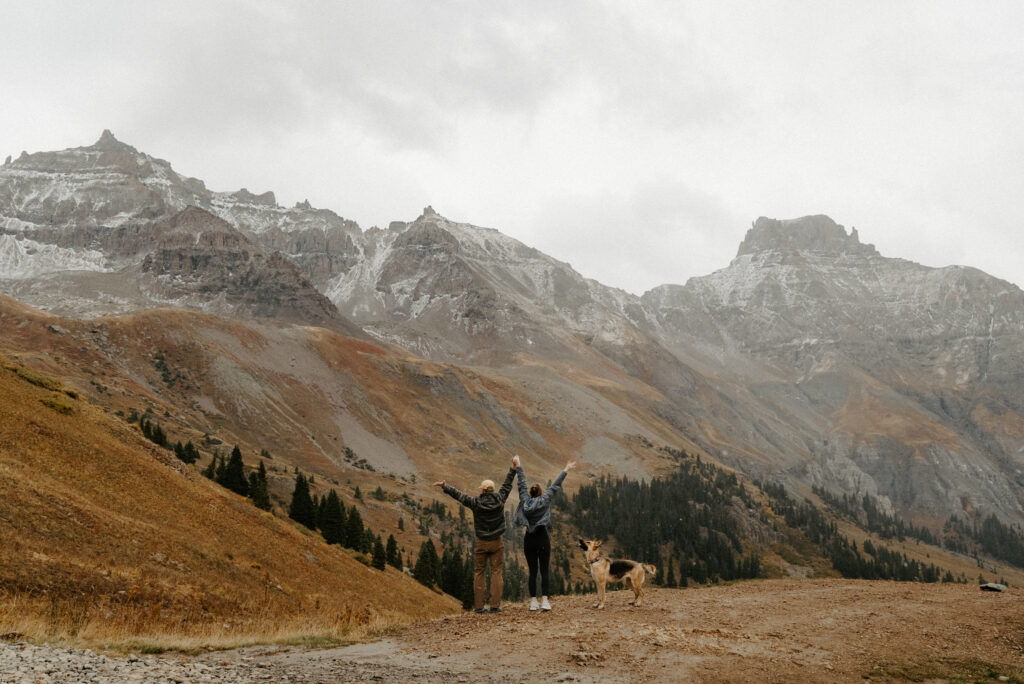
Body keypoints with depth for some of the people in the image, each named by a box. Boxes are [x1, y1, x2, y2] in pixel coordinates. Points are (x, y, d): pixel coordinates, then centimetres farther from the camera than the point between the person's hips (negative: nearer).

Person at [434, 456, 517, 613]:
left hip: (481, 543, -1)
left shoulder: (476, 503, -11)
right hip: (497, 543, 1)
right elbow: (507, 485, 8)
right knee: (496, 572, 3)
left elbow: (458, 495, 0)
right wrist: (514, 468, 20)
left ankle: (479, 605, 5)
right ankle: (495, 605, -1)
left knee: (479, 573, 8)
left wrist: (445, 486, 13)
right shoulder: (499, 500, -6)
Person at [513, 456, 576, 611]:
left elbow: (522, 485, 14)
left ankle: (533, 602, 3)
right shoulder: (544, 501, -4)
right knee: (544, 572, -2)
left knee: (532, 572, 6)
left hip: (529, 540, 3)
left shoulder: (525, 501, 3)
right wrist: (565, 470, 5)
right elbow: (555, 486, -1)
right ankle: (544, 601, -10)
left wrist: (518, 468, 25)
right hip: (543, 539, -3)